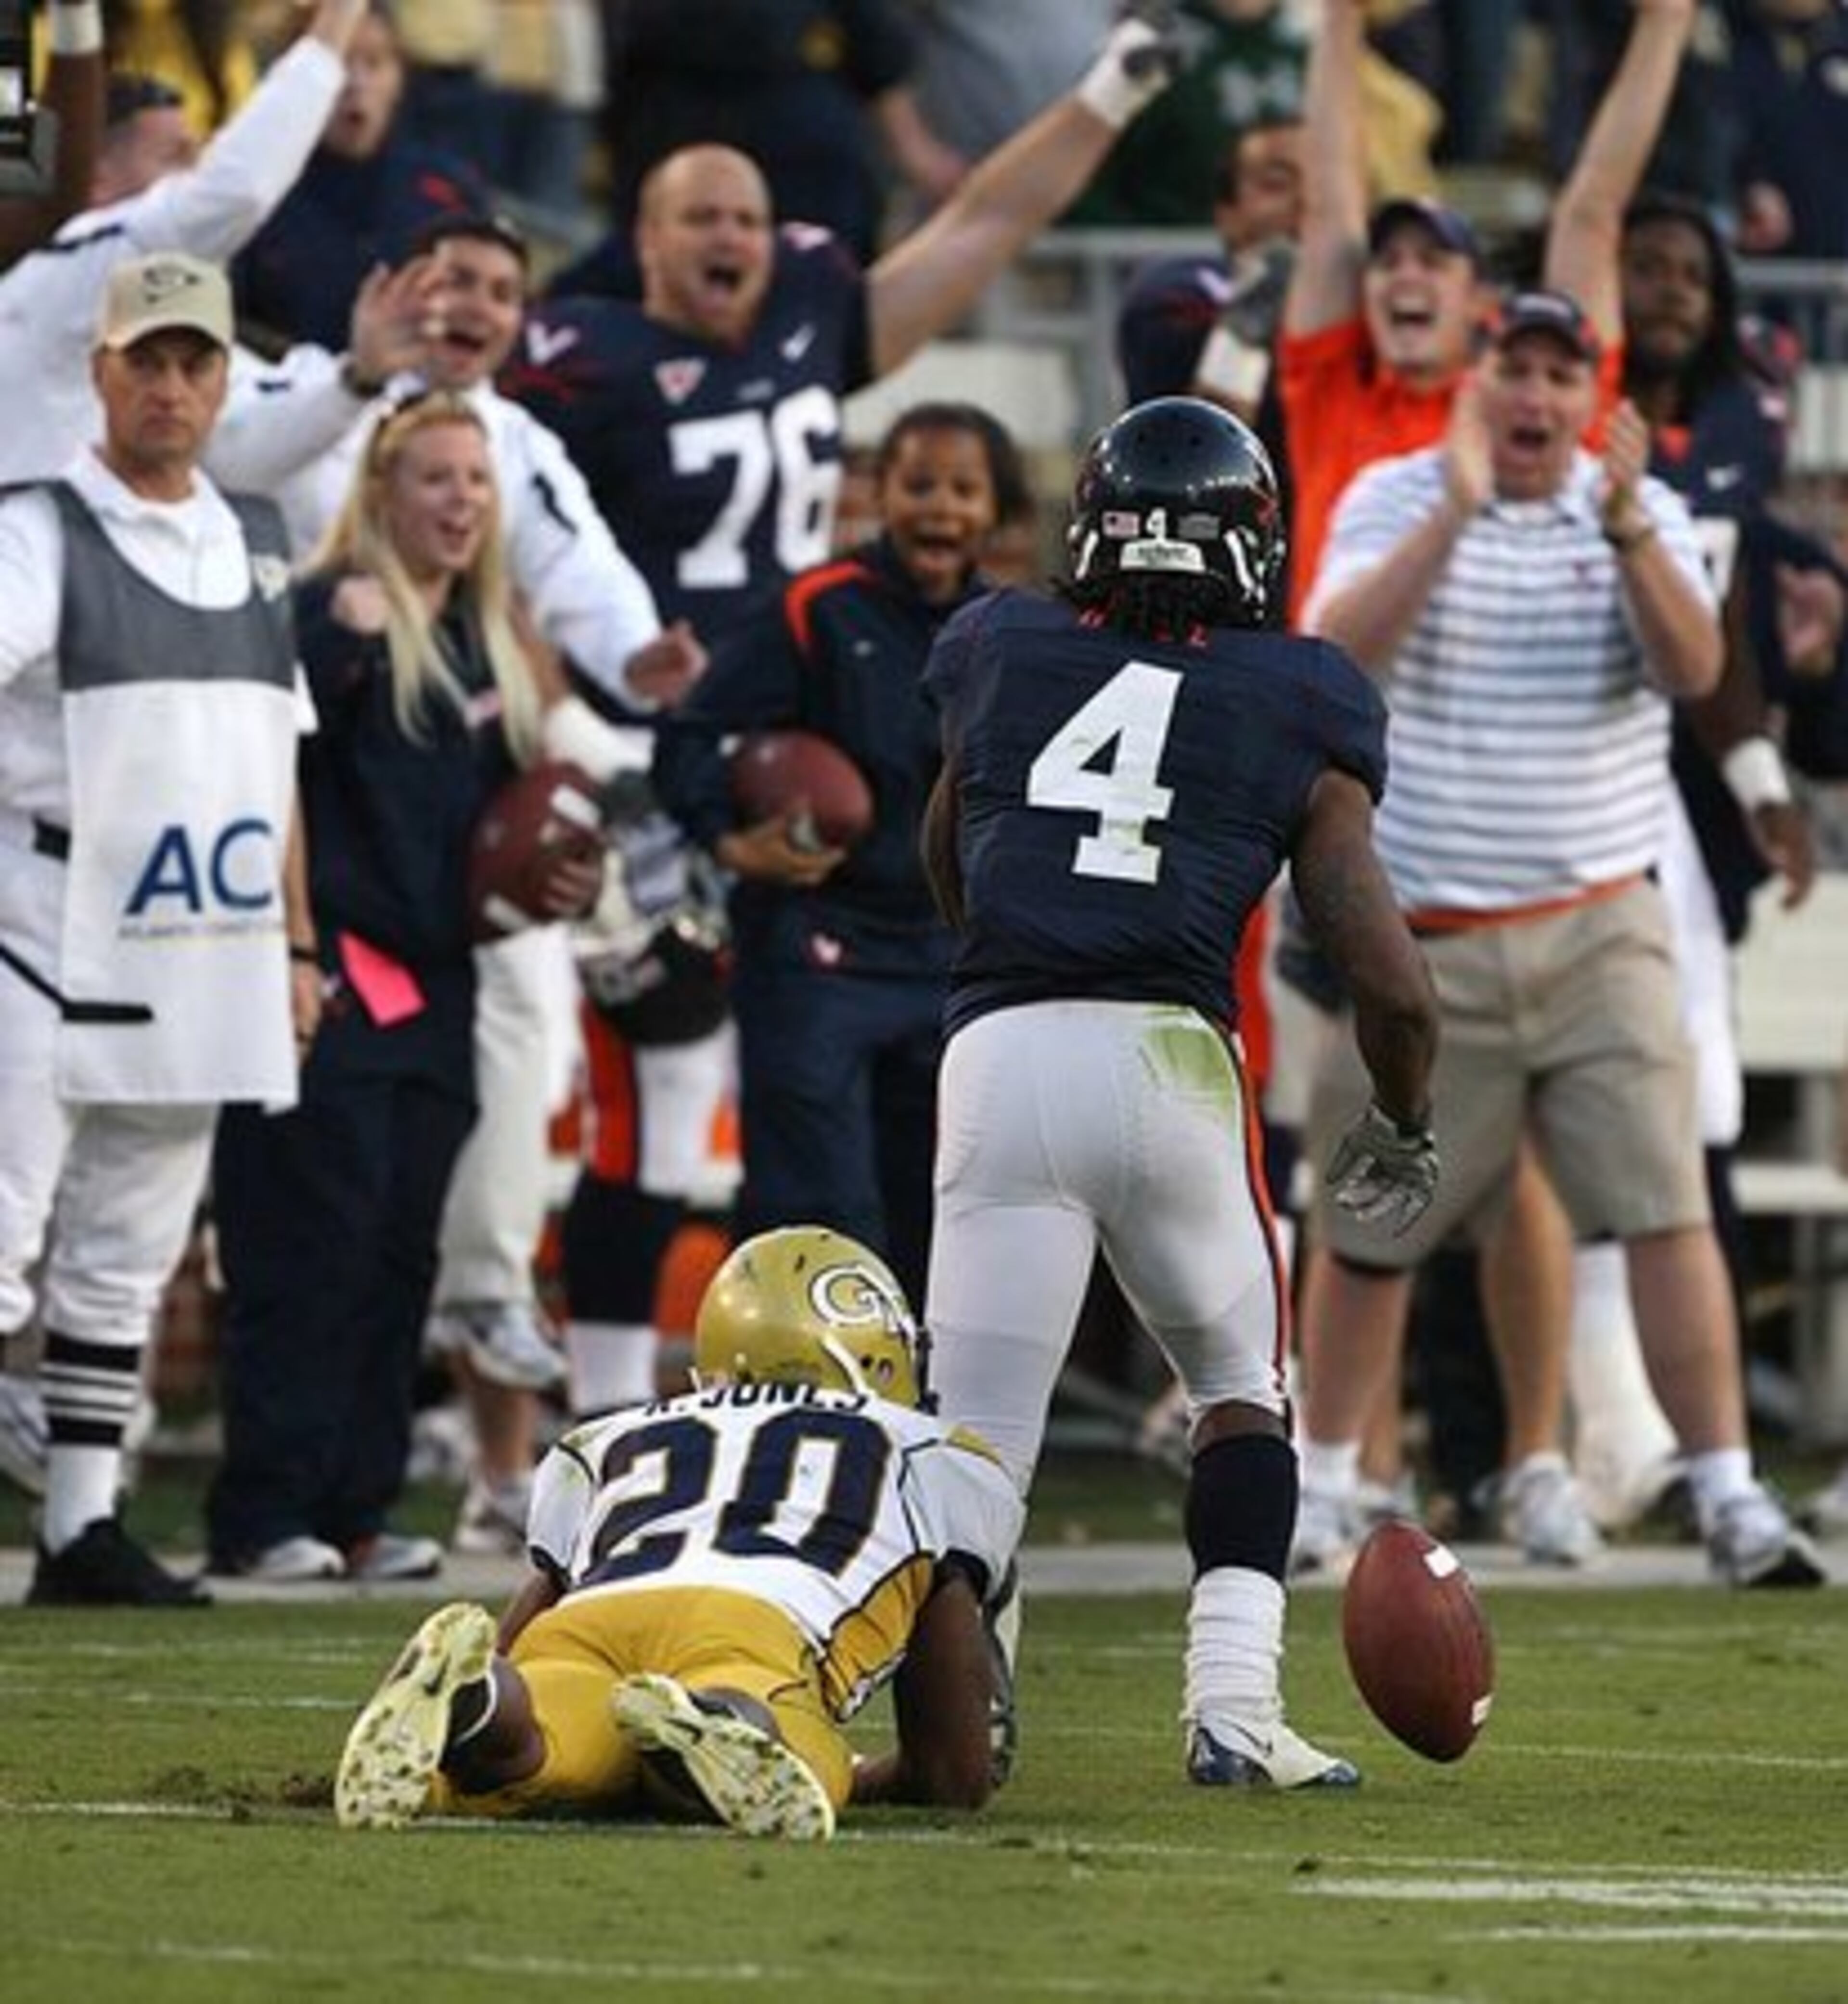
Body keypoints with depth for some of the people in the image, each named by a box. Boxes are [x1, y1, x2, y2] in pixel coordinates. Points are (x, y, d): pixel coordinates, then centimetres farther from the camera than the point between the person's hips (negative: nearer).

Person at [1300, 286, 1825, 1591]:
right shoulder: (1395, 502, 1)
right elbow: (1340, 653, -17)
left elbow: (1693, 671, -12)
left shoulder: (1643, 512, 5)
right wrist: (1458, 509, -25)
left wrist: (1626, 532, -27)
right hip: (1421, 944, -1)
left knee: (1668, 1209, -10)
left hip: (1601, 932, 1)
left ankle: (1730, 1495, -11)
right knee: (1372, 1229, 8)